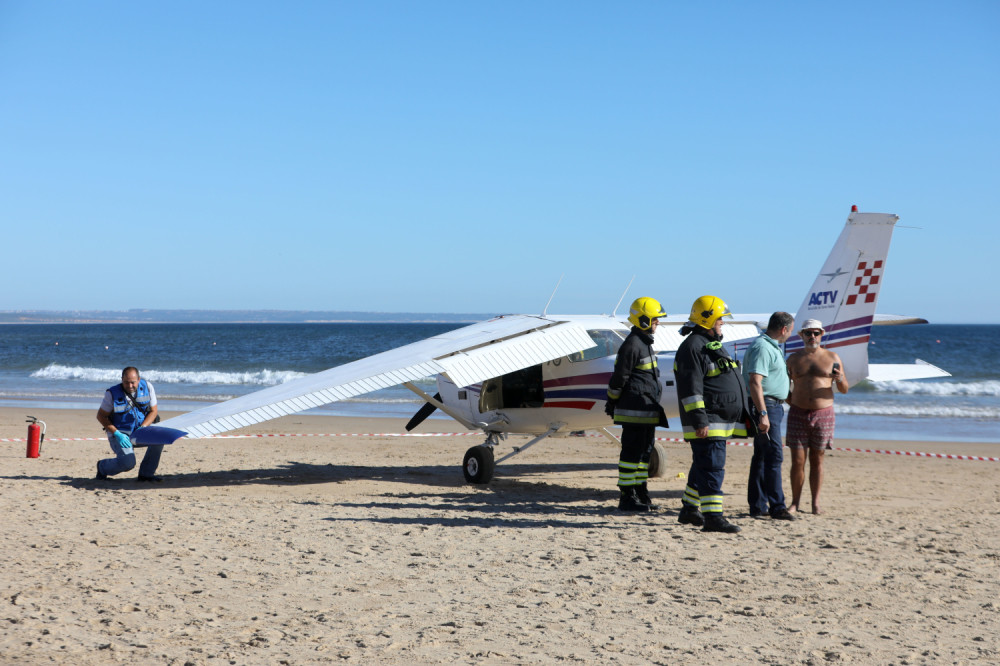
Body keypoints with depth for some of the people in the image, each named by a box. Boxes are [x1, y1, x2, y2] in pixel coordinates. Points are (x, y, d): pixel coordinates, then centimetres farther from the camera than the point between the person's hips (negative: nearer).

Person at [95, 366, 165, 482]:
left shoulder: (147, 387, -7)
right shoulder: (113, 394, -15)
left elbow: (153, 411, 1)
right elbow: (101, 416, -8)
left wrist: (142, 428, -16)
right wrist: (117, 434, -20)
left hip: (139, 430, 4)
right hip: (120, 433, -4)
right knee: (128, 462, -25)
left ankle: (146, 473, -9)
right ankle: (102, 466, 9)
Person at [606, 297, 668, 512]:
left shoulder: (645, 343, 18)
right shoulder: (632, 345, -15)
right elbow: (619, 377, -14)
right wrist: (612, 403, -8)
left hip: (648, 411, 10)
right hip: (634, 411, -10)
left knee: (644, 451, 14)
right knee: (632, 451, -6)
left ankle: (641, 493, 20)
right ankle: (627, 497, -2)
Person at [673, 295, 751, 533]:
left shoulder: (713, 345, 21)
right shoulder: (692, 347, -13)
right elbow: (690, 389, -20)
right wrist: (700, 421, -25)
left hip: (721, 422, 10)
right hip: (707, 423, -10)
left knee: (704, 466, 15)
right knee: (712, 467, -12)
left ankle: (689, 510, 24)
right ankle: (712, 517, -13)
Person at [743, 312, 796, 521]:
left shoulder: (773, 347, 19)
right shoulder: (762, 347, -15)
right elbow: (755, 382, -24)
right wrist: (763, 414, -28)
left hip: (773, 407, 11)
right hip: (766, 406, -11)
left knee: (761, 457, 11)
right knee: (774, 456, -11)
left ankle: (758, 506, 15)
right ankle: (777, 507, -11)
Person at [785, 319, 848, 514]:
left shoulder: (832, 358, 6)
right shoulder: (793, 359, 9)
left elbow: (844, 390, 8)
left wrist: (840, 379, -14)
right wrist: (792, 402, 0)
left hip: (823, 414, 0)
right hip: (798, 414, 0)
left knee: (817, 460, 4)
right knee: (797, 460, -3)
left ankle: (816, 503, 9)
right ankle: (795, 502, 5)